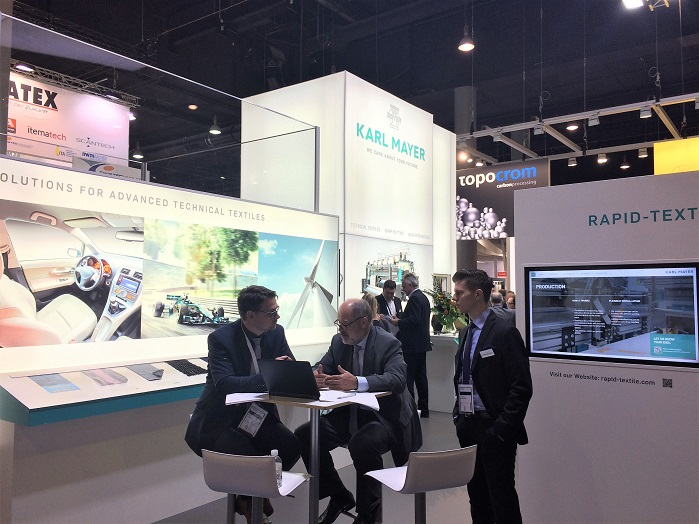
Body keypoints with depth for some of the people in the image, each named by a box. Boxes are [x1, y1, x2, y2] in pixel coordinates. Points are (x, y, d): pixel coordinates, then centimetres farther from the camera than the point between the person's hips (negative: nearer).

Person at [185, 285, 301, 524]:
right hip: (221, 421, -5)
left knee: (292, 446, -17)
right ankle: (246, 498, 11)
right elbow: (224, 384, -29)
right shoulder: (221, 338, -18)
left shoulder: (276, 333, -2)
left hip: (256, 415, 5)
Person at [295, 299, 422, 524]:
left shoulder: (389, 343, -13)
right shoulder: (339, 341, 5)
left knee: (362, 444, -35)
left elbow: (397, 379, -28)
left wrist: (357, 382, -44)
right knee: (304, 435, -11)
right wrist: (316, 376, -19)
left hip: (382, 416, -6)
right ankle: (339, 497, 9)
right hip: (348, 415, 7)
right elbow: (323, 368, 9)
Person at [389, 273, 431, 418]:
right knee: (421, 377, 13)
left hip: (412, 346, -10)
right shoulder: (423, 297, 15)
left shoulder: (414, 298, -15)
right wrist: (400, 320, 14)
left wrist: (399, 322, -11)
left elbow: (414, 320, -24)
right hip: (421, 343, 10)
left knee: (408, 378, -6)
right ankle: (423, 409, 18)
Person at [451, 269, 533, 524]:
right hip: (468, 427, 8)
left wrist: (502, 429, -17)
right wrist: (459, 416, 11)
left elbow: (521, 387, -16)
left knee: (501, 495, 2)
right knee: (476, 493, 17)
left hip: (494, 429, -8)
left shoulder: (504, 332, -14)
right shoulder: (465, 332, 11)